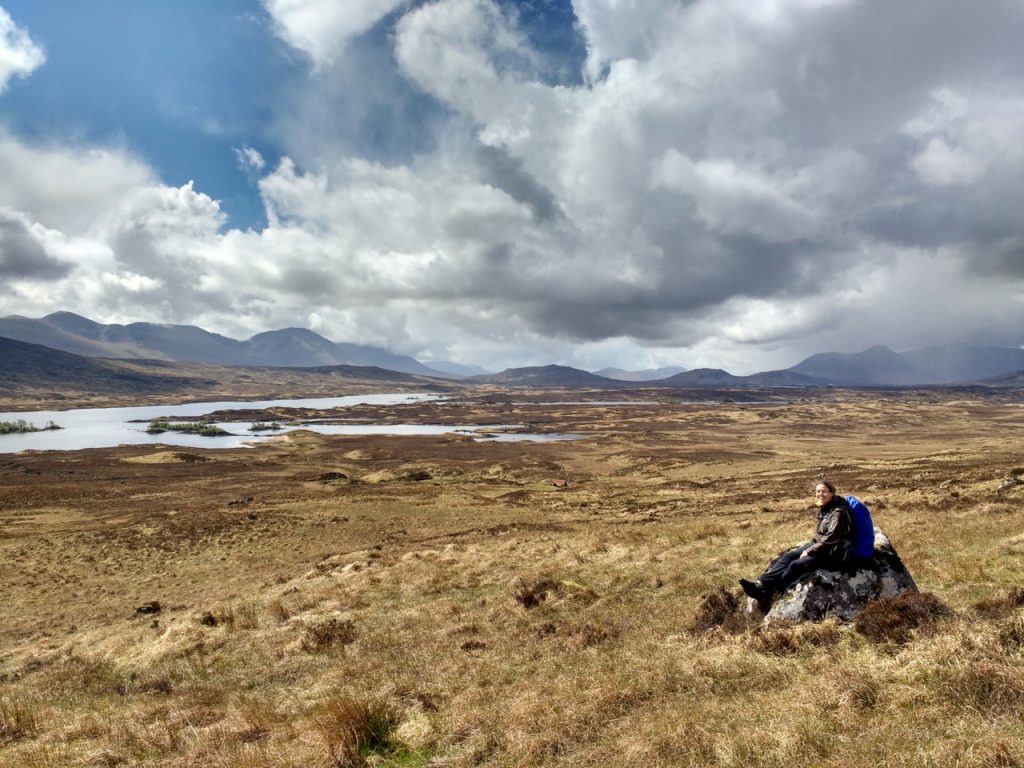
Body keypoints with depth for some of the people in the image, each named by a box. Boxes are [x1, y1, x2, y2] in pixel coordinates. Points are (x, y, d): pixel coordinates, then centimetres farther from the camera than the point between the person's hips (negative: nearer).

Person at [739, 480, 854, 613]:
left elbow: (830, 539, -23)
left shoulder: (839, 513, -17)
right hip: (820, 546, 9)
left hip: (834, 553, -9)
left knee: (796, 565, -23)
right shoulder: (824, 509, 11)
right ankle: (761, 585, -24)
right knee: (788, 557, -10)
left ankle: (768, 598, -22)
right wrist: (806, 547, 9)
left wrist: (809, 551, -18)